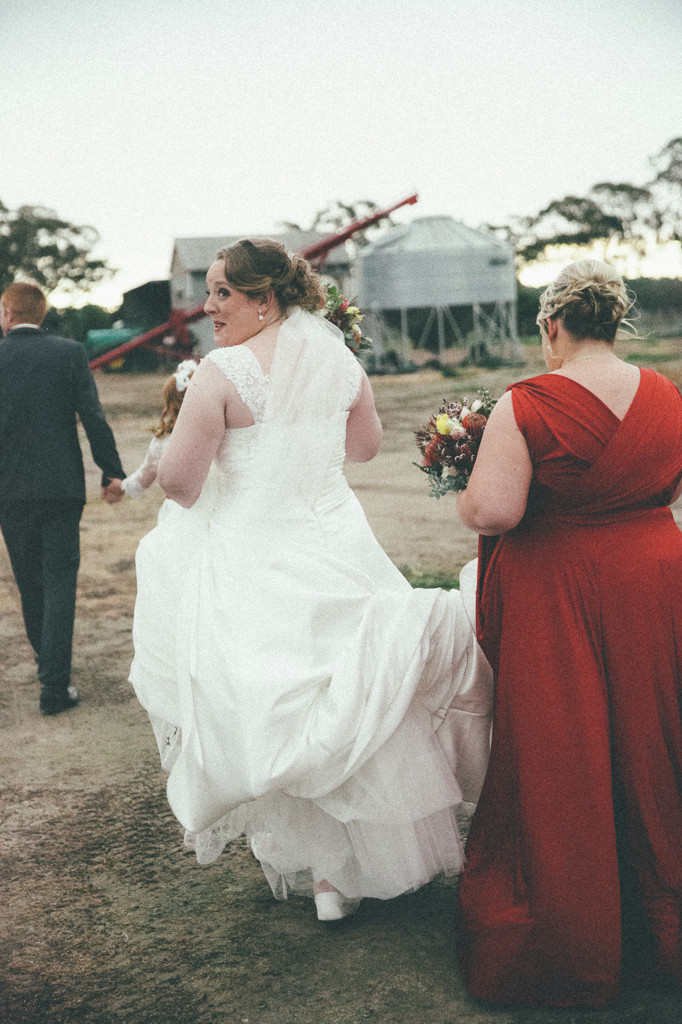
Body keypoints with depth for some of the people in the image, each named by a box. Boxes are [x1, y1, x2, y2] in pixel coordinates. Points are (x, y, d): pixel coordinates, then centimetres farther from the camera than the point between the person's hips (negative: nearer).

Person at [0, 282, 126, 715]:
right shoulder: (70, 352, -3)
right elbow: (93, 416, -8)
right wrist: (112, 469, 2)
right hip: (62, 485, -1)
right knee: (59, 583, 3)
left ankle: (47, 662, 36)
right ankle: (55, 686, 0)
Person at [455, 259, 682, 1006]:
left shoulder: (524, 406, -19)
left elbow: (492, 510, -24)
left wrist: (465, 492, -4)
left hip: (555, 595, -5)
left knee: (557, 766, 9)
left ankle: (569, 948, 24)